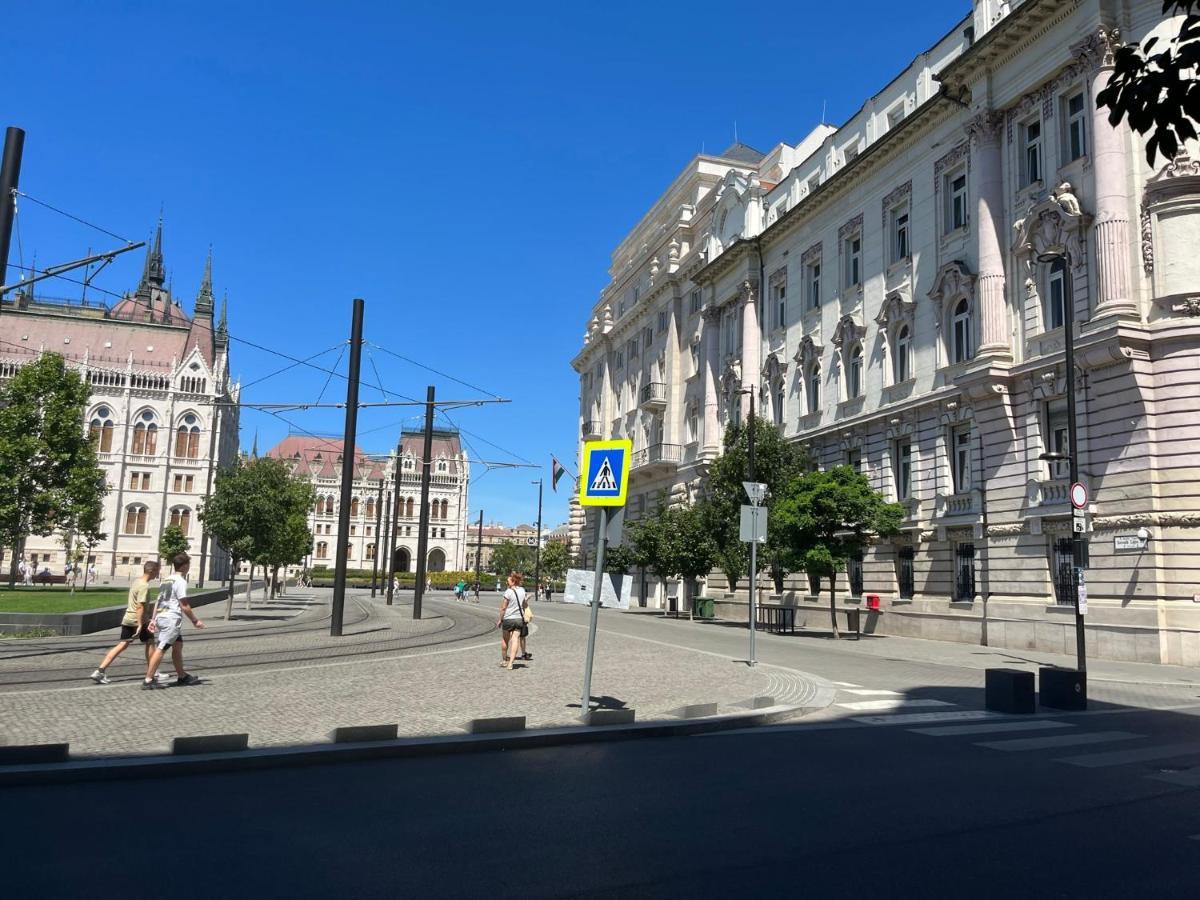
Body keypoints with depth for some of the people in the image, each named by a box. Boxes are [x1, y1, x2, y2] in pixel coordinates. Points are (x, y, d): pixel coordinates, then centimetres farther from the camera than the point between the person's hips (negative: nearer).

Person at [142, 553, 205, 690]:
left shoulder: (167, 580, 16)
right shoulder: (181, 581, -11)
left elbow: (158, 601, 16)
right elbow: (184, 605, -12)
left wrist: (153, 619, 17)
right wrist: (195, 620, -6)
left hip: (161, 617, 9)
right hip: (172, 618, -9)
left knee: (178, 645, 18)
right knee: (161, 649, -7)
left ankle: (182, 676, 27)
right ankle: (148, 681, -7)